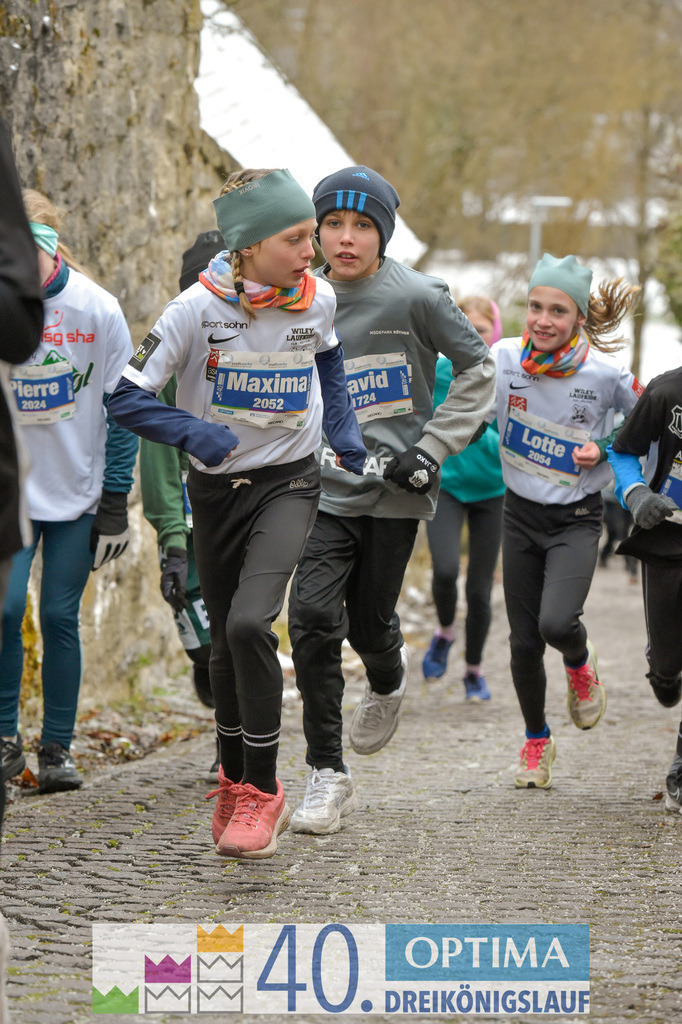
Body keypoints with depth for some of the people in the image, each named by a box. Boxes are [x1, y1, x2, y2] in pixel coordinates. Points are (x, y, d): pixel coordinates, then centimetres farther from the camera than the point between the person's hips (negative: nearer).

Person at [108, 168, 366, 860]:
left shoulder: (318, 299, -7)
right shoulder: (198, 308, -16)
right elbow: (127, 396, -14)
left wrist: (346, 439, 7)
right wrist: (192, 433, -27)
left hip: (289, 483, -1)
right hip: (216, 488, 1)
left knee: (249, 622, -22)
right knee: (224, 642, 11)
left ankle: (263, 789, -11)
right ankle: (233, 780, 32)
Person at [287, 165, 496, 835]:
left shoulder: (418, 297, -8)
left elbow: (478, 371, 2)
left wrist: (431, 449, -5)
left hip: (394, 492, -2)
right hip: (325, 487, 2)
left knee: (369, 623, 6)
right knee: (313, 618, -12)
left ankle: (387, 683, 45)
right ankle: (326, 775, -2)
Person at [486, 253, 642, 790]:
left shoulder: (605, 373, -15)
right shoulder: (504, 359, -10)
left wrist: (604, 451, -13)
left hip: (577, 518, -3)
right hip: (521, 514, 3)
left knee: (556, 623, -24)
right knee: (524, 642, 6)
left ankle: (580, 662, 14)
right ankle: (536, 741, 30)